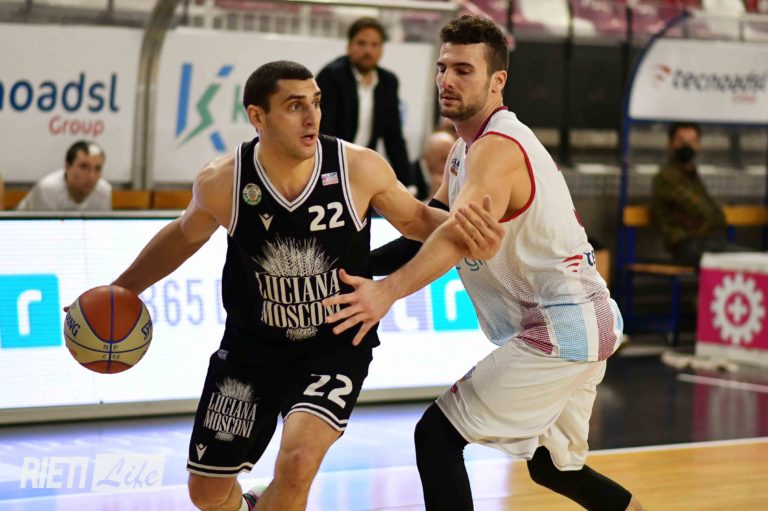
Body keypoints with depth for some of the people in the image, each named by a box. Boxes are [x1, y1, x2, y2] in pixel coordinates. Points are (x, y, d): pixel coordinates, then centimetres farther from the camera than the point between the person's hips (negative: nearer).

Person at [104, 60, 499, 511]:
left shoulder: (360, 168, -18)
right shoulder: (222, 183, -15)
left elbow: (415, 218, 0)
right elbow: (185, 236, 7)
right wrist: (119, 291, 9)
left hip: (334, 350, -2)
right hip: (251, 348, 2)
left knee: (298, 462, -28)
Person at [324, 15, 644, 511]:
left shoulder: (496, 149, -19)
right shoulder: (465, 149, 14)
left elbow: (462, 234, -37)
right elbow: (432, 224, 21)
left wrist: (389, 290, -52)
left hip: (559, 330, -11)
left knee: (437, 434, -12)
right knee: (552, 464, 24)